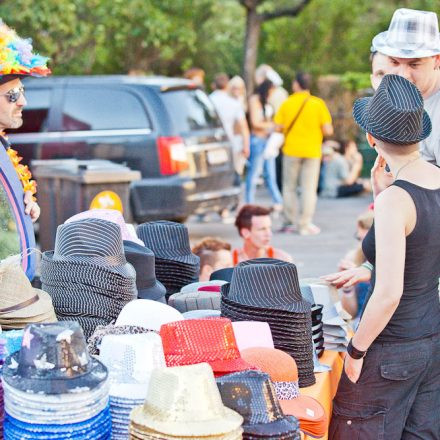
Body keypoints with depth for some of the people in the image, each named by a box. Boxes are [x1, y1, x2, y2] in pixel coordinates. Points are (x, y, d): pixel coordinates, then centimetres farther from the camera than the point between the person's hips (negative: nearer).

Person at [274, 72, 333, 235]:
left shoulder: (286, 103, -4)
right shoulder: (318, 103, -7)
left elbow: (278, 127, -5)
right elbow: (328, 130, -10)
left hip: (291, 150, 1)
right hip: (312, 151, -1)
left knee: (289, 187, 13)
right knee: (309, 189, 5)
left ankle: (290, 223, 16)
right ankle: (305, 225, 3)